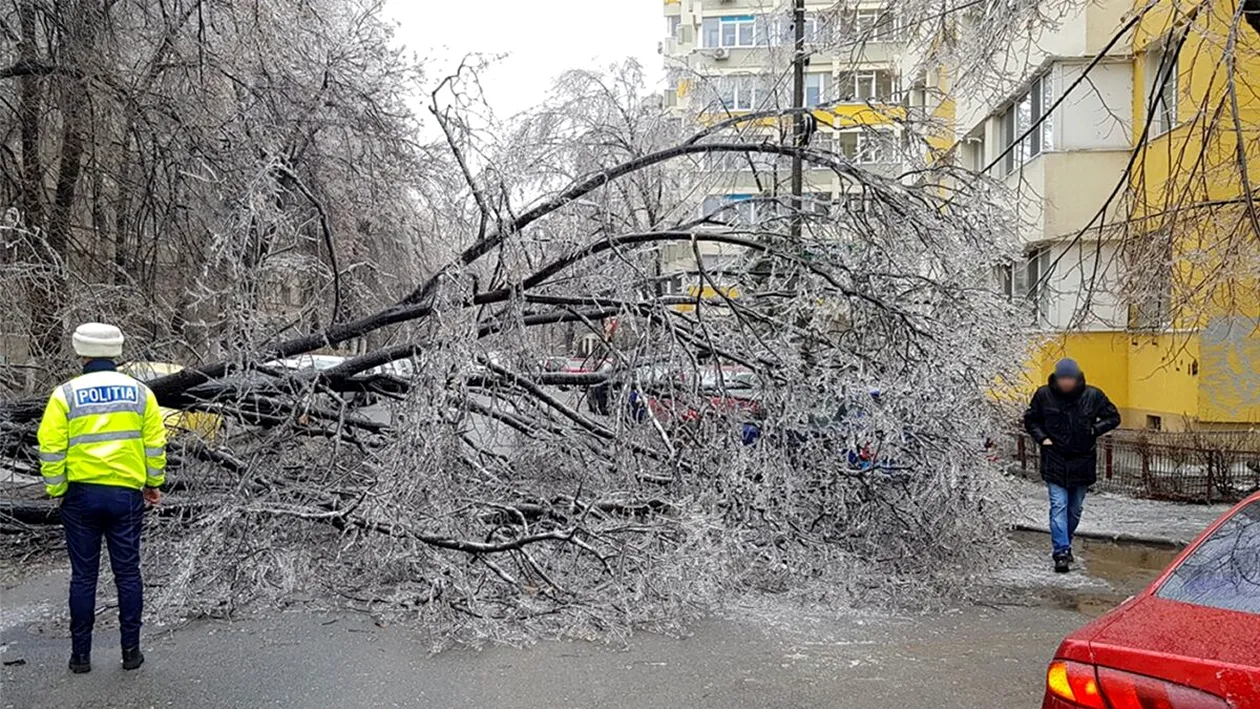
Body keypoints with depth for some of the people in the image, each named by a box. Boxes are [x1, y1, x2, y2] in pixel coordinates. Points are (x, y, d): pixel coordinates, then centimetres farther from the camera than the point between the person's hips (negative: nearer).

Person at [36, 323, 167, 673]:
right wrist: (153, 482, 13)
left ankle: (80, 654, 17)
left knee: (83, 575, 9)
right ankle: (131, 651, 14)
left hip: (81, 494, -1)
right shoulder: (140, 392, 1)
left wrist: (56, 489, 4)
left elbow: (51, 448, -7)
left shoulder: (66, 394, -5)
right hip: (126, 493, 1)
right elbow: (155, 443, 2)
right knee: (128, 573, 9)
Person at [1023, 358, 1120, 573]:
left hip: (1082, 463, 2)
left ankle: (1064, 545, 30)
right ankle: (1062, 552, -12)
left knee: (1075, 509, 13)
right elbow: (1030, 419, 8)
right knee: (1058, 506, -9)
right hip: (1055, 462, -2)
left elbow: (1113, 417, 6)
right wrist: (1042, 437, -7)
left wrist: (1094, 429, -9)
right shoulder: (1044, 395, -7)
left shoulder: (1093, 395, -7)